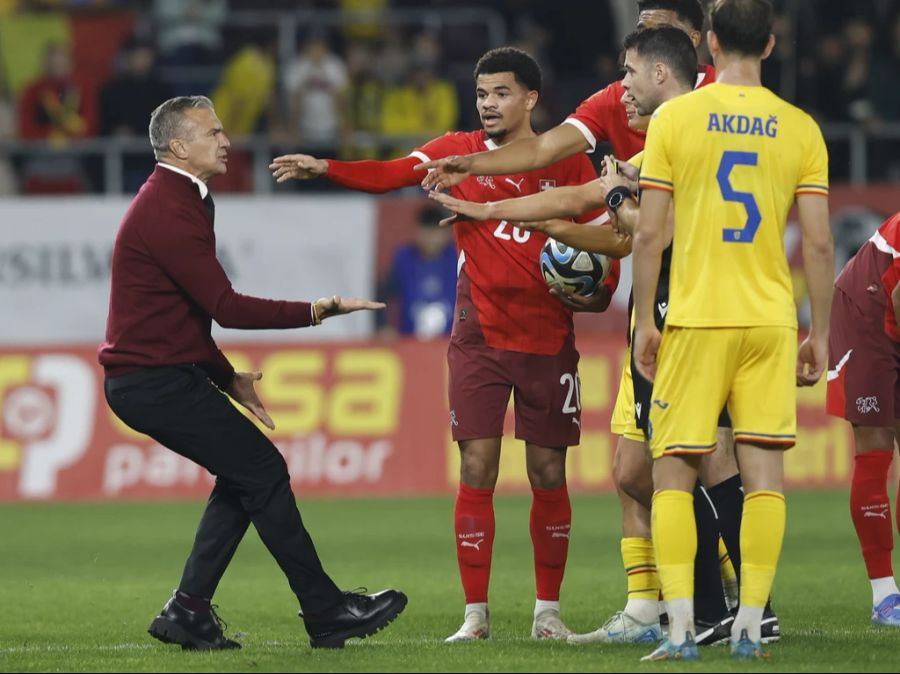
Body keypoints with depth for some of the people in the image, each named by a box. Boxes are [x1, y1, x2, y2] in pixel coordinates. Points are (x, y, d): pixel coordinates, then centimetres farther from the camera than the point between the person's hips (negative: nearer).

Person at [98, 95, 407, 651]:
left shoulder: (176, 202, 17)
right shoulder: (170, 212, -18)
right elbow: (227, 307, -21)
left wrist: (227, 379, 17)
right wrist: (317, 311, -17)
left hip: (147, 379, 11)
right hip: (159, 380, -11)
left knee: (244, 477, 12)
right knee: (263, 470, -8)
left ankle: (188, 611, 10)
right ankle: (327, 612, -5)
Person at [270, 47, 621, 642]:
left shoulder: (567, 162, 3)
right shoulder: (459, 151, 3)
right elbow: (389, 175, -9)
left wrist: (595, 291, -11)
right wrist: (323, 168, -24)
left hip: (549, 341, 0)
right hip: (479, 339, 0)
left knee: (548, 474, 3)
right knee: (477, 470, -5)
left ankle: (548, 611, 13)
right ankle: (476, 615, 0)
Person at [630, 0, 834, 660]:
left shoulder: (674, 117, -2)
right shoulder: (800, 128, 2)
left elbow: (649, 235, -4)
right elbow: (819, 243, 1)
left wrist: (645, 321, 4)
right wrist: (820, 332, 9)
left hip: (696, 318, -1)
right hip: (772, 320, 2)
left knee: (674, 474, 3)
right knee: (764, 472, 4)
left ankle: (681, 626, -6)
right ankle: (750, 626, 0)